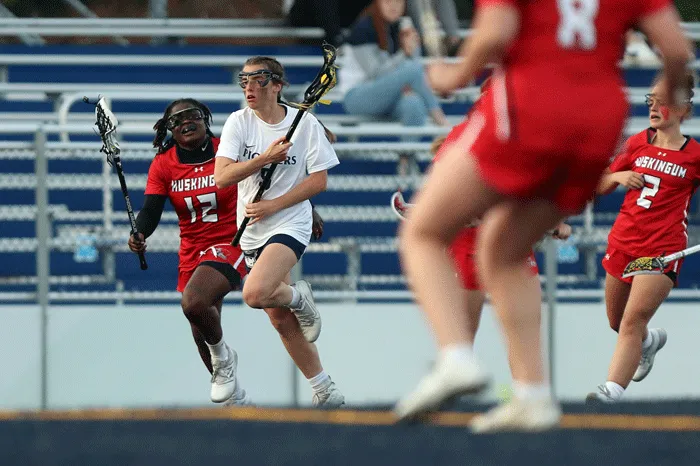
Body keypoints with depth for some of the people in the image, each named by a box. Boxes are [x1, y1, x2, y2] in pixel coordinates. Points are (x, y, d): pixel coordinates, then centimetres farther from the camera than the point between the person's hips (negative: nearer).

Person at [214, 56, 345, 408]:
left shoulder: (305, 124, -7)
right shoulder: (239, 122, -2)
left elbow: (319, 181, -7)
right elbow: (221, 177, -11)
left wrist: (272, 205, -15)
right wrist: (265, 158, -21)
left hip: (290, 224, -5)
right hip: (253, 232, 5)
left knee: (255, 294, -30)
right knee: (280, 320, 7)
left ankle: (300, 297, 4)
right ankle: (324, 391, 21)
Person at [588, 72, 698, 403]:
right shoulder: (637, 144, 7)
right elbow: (601, 186, 15)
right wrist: (618, 176, -5)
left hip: (663, 249, -5)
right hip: (623, 240, 5)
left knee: (632, 321, -20)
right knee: (617, 322, 19)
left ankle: (612, 390, -30)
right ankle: (651, 341, 52)